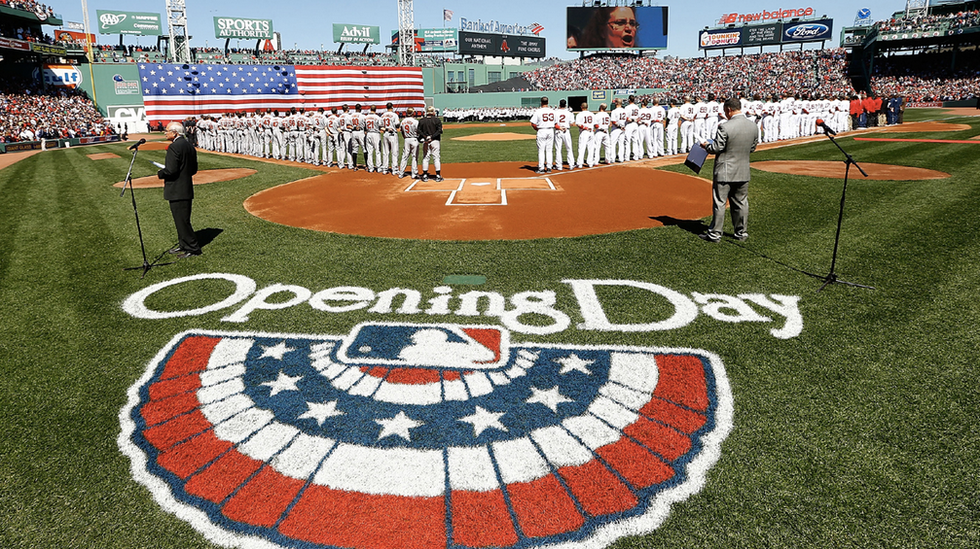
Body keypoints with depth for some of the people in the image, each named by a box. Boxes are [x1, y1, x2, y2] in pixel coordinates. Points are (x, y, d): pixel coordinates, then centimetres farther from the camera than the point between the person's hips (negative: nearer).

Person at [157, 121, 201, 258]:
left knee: (182, 220, -2)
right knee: (182, 219, 18)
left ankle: (193, 248, 3)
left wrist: (160, 173, -4)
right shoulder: (190, 145, 11)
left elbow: (171, 170, -22)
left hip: (177, 191, -9)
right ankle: (183, 245, 27)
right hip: (187, 189, 9)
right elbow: (194, 169, 15)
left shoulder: (174, 147, -17)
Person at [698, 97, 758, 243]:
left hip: (725, 172, -6)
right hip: (743, 172, 6)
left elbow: (717, 148, -15)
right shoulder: (753, 127, 2)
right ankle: (741, 232, 23)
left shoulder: (725, 127, -20)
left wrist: (706, 145, 4)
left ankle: (715, 234, 7)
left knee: (719, 203, 1)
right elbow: (753, 148, 11)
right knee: (740, 203, 15)